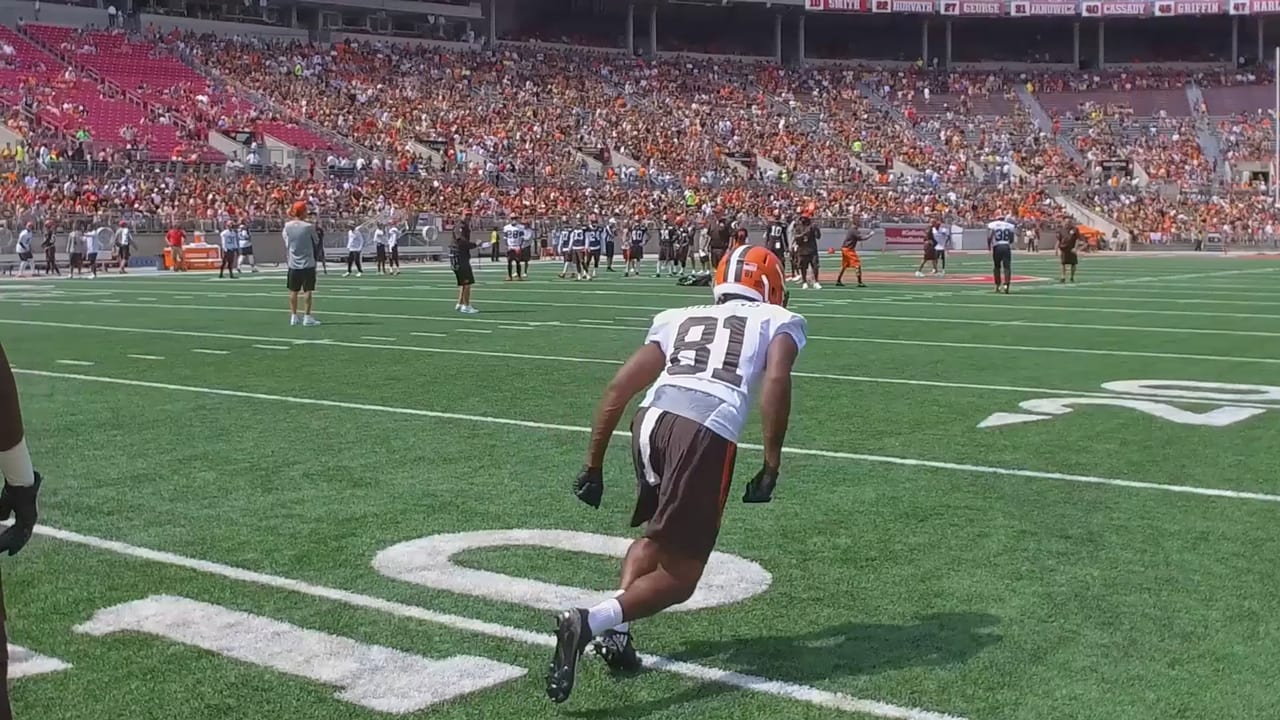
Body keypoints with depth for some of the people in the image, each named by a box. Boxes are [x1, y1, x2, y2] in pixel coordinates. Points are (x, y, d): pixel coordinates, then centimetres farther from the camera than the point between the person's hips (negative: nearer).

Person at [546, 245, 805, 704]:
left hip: (652, 418, 4)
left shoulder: (679, 318, 31)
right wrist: (771, 467, 3)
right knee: (678, 575, 5)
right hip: (707, 433, -4)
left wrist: (593, 466, 28)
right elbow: (776, 382, 0)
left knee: (658, 536, 29)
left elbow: (619, 388, 23)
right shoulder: (778, 321, 23)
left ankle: (616, 631, 11)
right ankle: (590, 622, -16)